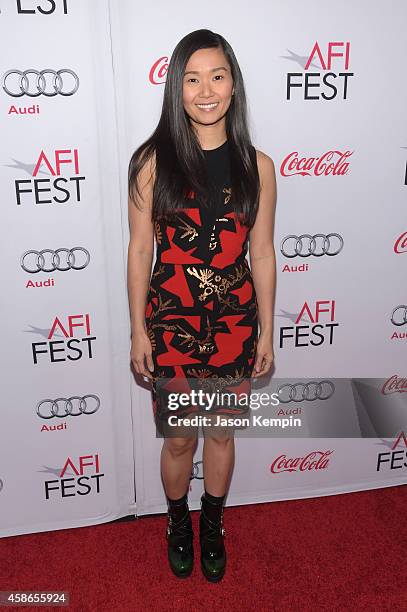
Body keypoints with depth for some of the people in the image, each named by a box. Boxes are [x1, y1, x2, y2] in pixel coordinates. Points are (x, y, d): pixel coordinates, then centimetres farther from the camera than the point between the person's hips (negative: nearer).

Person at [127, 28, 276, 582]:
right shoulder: (153, 161, -8)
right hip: (171, 322, -1)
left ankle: (213, 525, 47)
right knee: (178, 440, 16)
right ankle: (179, 524, 46)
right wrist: (138, 330, -4)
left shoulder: (256, 166, -3)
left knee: (222, 433, 19)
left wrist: (266, 332, 3)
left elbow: (262, 254, 1)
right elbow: (140, 250, -4)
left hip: (234, 322, 2)